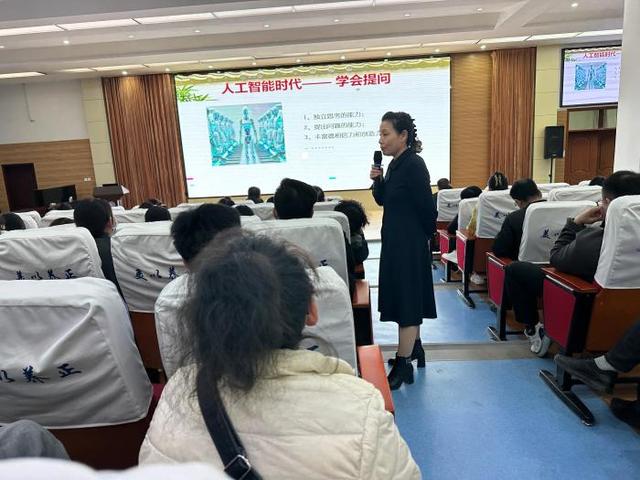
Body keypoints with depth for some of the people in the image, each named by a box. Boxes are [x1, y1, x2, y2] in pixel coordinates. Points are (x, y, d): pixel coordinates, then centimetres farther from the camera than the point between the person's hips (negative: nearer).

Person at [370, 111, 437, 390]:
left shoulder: (414, 165, -17)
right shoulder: (395, 164, 10)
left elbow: (426, 207, -16)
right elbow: (383, 200, 15)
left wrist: (425, 237, -4)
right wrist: (377, 181, -3)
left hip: (409, 242, -9)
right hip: (394, 240, 9)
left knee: (406, 299, -3)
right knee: (402, 296, 18)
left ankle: (403, 364, 7)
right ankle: (414, 347, 35)